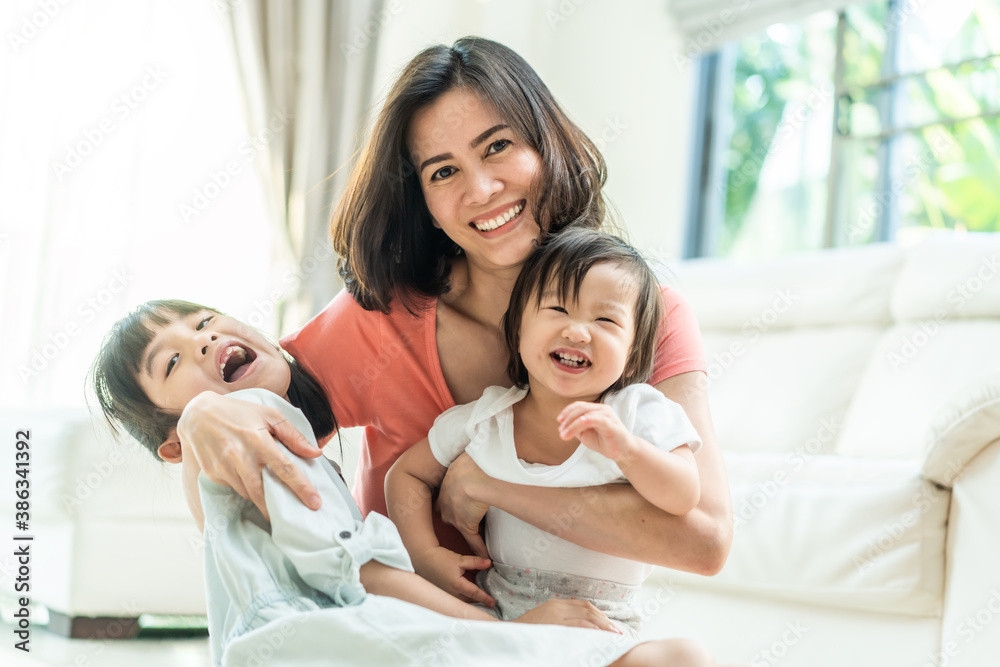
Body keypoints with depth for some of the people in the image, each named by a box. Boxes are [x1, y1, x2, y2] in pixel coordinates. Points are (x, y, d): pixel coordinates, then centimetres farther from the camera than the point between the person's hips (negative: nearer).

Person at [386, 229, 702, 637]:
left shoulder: (640, 414, -5)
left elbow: (685, 499, -16)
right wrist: (426, 554, -4)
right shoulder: (482, 420, 0)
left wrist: (626, 449, -34)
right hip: (492, 613, 1)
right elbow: (407, 473, 12)